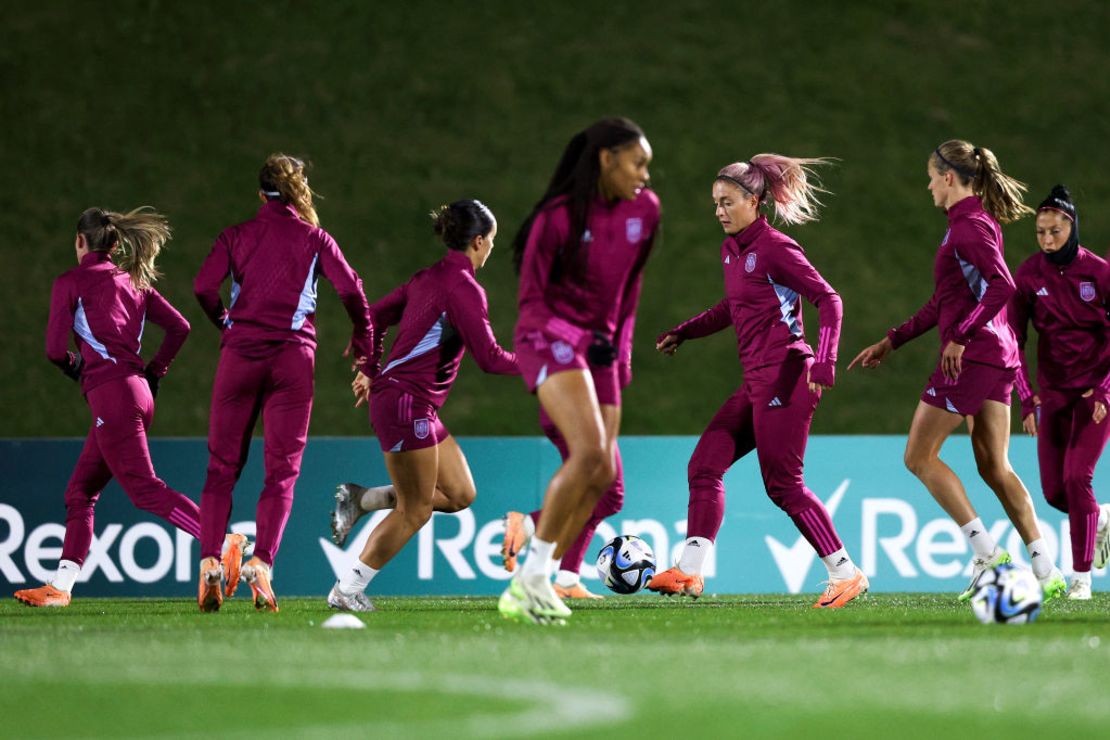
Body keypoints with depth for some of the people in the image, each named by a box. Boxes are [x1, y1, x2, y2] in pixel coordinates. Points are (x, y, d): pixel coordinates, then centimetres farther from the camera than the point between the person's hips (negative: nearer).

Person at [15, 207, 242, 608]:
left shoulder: (70, 282, -2)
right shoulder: (133, 282, 17)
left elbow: (55, 347, -6)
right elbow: (179, 327, 14)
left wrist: (71, 365, 15)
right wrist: (154, 373, 21)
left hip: (111, 393, -8)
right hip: (138, 393, 8)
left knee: (144, 488, -14)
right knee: (80, 492, 12)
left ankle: (222, 541, -29)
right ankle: (61, 586, 10)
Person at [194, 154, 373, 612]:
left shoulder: (237, 236, 8)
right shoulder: (314, 239, 6)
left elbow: (204, 287, -3)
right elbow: (350, 289, -3)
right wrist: (363, 344, 9)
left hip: (240, 352, 1)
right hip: (293, 357, -1)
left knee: (222, 466, 7)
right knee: (282, 471, 2)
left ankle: (209, 563, -8)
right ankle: (261, 563, -15)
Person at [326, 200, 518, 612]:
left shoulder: (429, 277, 12)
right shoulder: (464, 288, -15)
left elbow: (375, 317, 20)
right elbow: (488, 358, -17)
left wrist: (371, 372, 28)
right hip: (406, 403, -9)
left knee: (460, 495, 10)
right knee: (414, 512, -4)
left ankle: (360, 501, 12)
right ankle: (346, 591, 1)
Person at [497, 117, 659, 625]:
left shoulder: (645, 210, 5)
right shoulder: (558, 217, -13)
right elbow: (530, 297, -7)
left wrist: (620, 343, 13)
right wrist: (575, 339, -18)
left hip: (599, 347, 7)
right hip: (548, 338, -7)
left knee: (601, 475, 0)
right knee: (590, 452, -26)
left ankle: (523, 592, 6)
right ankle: (533, 575, -19)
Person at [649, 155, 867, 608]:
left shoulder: (774, 248, -11)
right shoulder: (730, 251, 15)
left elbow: (828, 300, -14)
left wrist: (824, 363, -23)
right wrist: (684, 332, 28)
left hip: (785, 376, -9)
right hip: (757, 381, 9)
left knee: (783, 485, -7)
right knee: (705, 464, 1)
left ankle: (846, 574, 0)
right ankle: (689, 571, -3)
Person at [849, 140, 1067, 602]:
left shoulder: (969, 227, -12)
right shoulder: (975, 223, 19)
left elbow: (1002, 287, -25)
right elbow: (943, 303, 25)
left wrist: (960, 337, -24)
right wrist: (891, 342, 27)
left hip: (970, 356, -10)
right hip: (998, 356, 10)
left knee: (920, 457, -2)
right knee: (994, 468, 9)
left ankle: (985, 550, -8)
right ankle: (1046, 572, 4)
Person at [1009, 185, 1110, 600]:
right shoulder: (1028, 276, -5)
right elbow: (1013, 342, -3)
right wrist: (1026, 398, -12)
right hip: (1053, 391, 3)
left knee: (1076, 478, -15)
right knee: (1054, 492, 1)